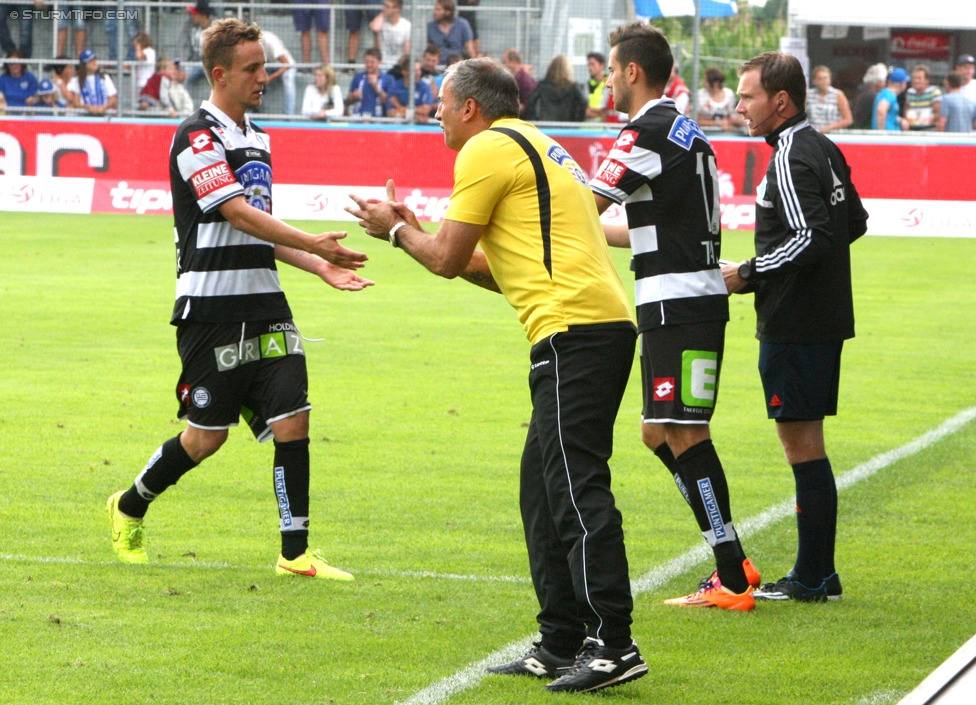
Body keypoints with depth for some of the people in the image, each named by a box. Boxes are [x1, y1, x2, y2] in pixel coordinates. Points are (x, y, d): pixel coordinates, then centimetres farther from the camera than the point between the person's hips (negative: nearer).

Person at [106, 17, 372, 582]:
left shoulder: (258, 137, 16)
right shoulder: (198, 137, -11)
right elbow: (240, 214, -22)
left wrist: (320, 266, 14)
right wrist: (312, 244, -29)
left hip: (264, 303, 7)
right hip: (211, 307, -7)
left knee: (292, 421, -4)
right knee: (208, 435, 0)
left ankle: (296, 552, -1)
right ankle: (130, 508, 24)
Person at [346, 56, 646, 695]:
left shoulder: (488, 150, -3)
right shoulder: (534, 148, 27)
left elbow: (448, 259, -1)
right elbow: (505, 269, 29)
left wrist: (396, 230, 18)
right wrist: (420, 236, 29)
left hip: (574, 328, -10)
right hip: (603, 325, 10)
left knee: (576, 488, -13)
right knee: (543, 488, 13)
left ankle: (613, 643, -19)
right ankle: (561, 645, 14)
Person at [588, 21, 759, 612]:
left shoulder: (648, 134, -13)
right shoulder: (686, 131, 18)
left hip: (678, 306, -10)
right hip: (693, 299, 10)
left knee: (684, 436, -9)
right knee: (659, 434, 13)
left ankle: (732, 581, -9)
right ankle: (734, 561, 15)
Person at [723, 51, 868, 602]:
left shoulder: (791, 159, -16)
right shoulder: (825, 150, 13)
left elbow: (812, 238, -25)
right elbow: (856, 222, 21)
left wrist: (747, 274, -15)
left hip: (794, 324, -10)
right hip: (826, 316, 10)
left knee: (802, 442, -6)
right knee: (807, 443, 14)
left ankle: (812, 578, -4)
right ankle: (819, 572, 17)